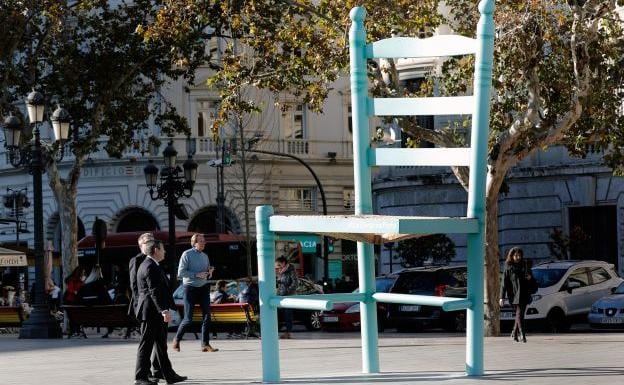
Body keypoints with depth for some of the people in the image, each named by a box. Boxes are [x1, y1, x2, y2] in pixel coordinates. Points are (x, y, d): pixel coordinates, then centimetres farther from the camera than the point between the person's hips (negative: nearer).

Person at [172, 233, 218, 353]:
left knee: (207, 315, -4)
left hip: (203, 288, 5)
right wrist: (197, 275, -21)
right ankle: (176, 340, 19)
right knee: (188, 319, -3)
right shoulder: (187, 254, -6)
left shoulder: (205, 256, 13)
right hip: (190, 288, -5)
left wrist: (210, 272, -2)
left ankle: (205, 344, -1)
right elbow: (180, 273, -13)